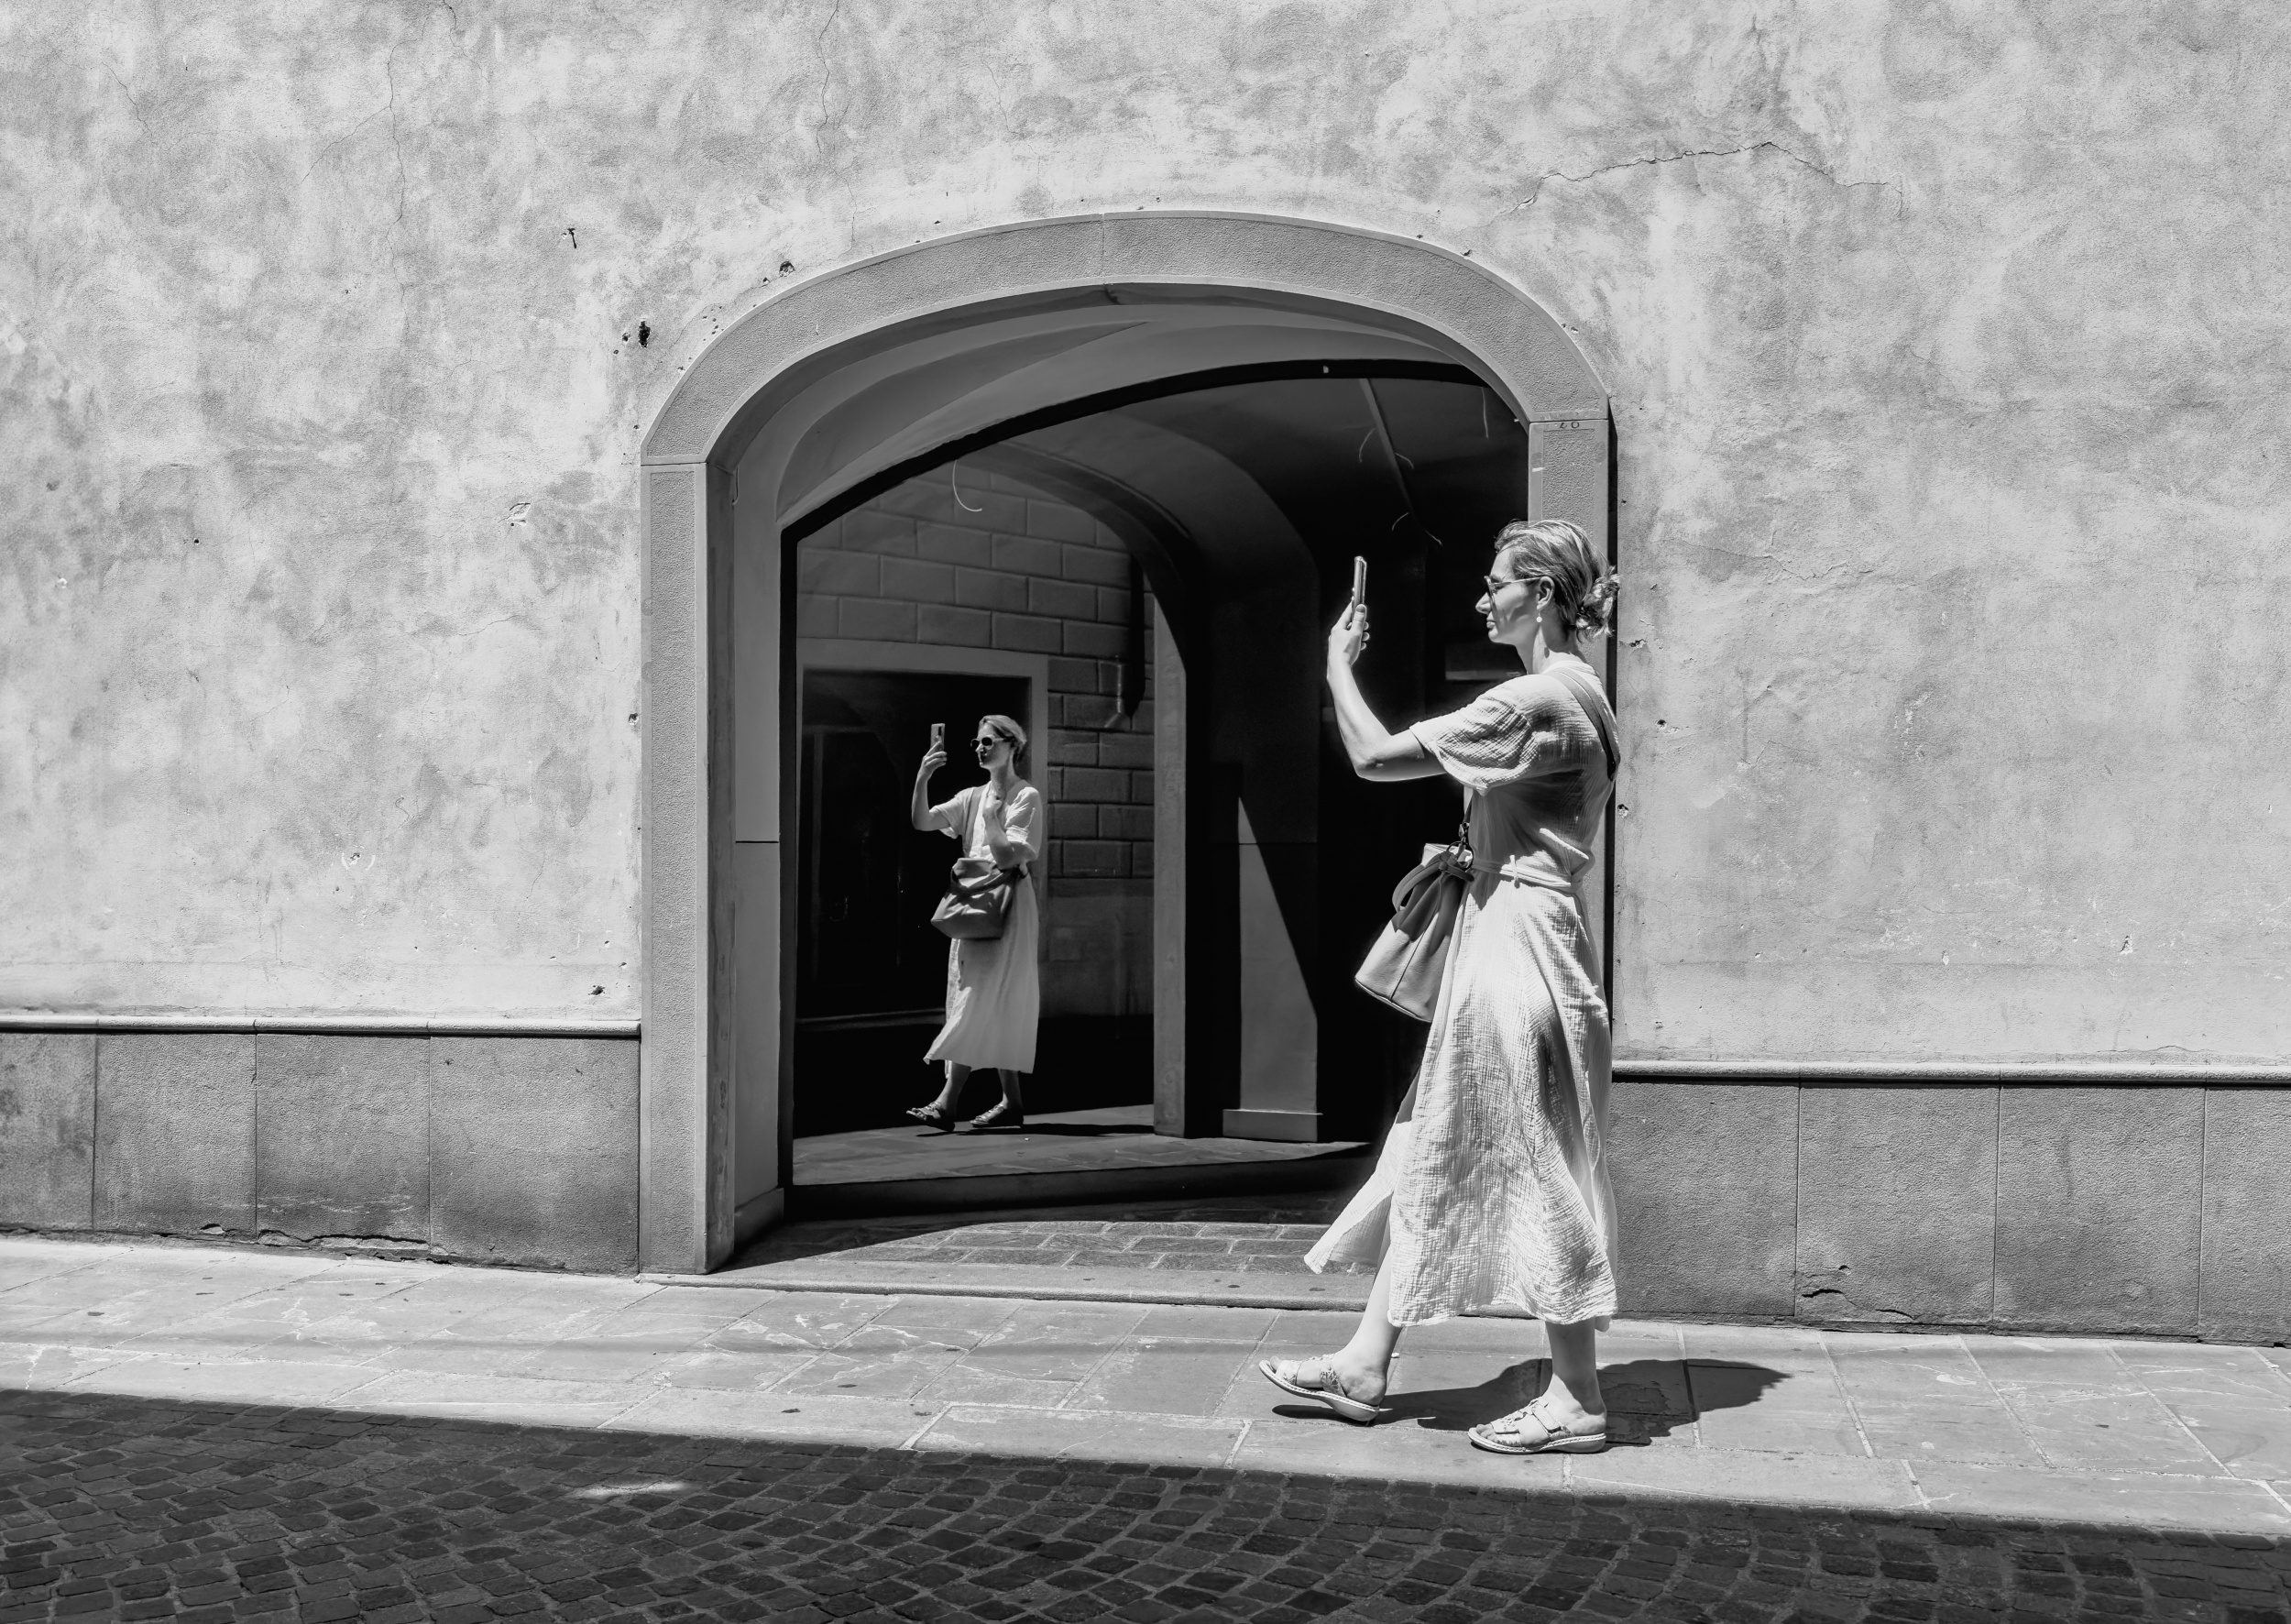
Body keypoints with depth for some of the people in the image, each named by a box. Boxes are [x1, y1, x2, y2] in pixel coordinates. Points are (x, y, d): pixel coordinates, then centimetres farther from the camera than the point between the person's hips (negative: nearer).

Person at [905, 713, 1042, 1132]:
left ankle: (947, 1103, -18)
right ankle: (1012, 1102, 13)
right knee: (995, 1010, 7)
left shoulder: (1026, 797, -5)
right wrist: (922, 778, -11)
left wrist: (990, 818, -10)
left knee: (981, 1002, -12)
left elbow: (1008, 857, -14)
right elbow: (922, 822, 1)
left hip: (1007, 907, -7)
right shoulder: (973, 798, 14)